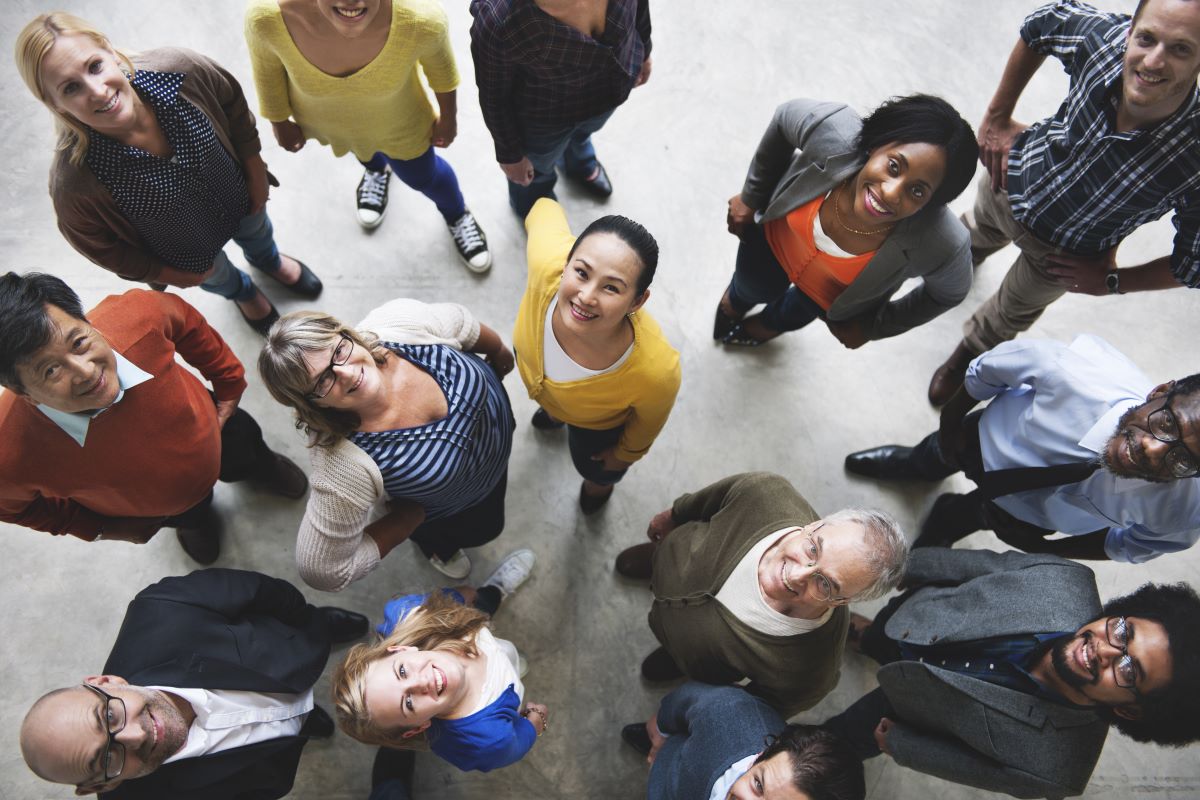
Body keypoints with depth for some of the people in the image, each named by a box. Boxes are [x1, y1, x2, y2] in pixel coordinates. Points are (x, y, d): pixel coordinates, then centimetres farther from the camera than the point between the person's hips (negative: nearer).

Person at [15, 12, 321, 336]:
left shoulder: (178, 69, -37)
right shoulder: (74, 183, -40)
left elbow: (234, 106, -14)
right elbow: (104, 248, -19)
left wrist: (256, 176, -4)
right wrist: (174, 275, -7)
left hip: (240, 198, 2)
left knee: (259, 236, 36)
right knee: (220, 279, 32)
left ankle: (270, 262, 74)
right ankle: (243, 293, 71)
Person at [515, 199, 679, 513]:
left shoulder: (657, 371, -49)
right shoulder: (548, 265, -47)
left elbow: (646, 423, -22)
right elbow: (546, 210, -21)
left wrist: (625, 454, -1)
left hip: (598, 423, -2)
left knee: (593, 466, 34)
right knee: (550, 408, 40)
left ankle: (601, 480, 73)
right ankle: (554, 412, 80)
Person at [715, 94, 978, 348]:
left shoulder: (940, 245, -42)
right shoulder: (835, 132, -43)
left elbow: (950, 292, -17)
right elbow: (785, 116, -18)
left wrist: (873, 327, -6)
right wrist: (750, 197, -9)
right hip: (774, 236, 0)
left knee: (794, 315, 33)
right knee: (753, 288, 32)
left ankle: (770, 323, 71)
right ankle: (736, 301, 71)